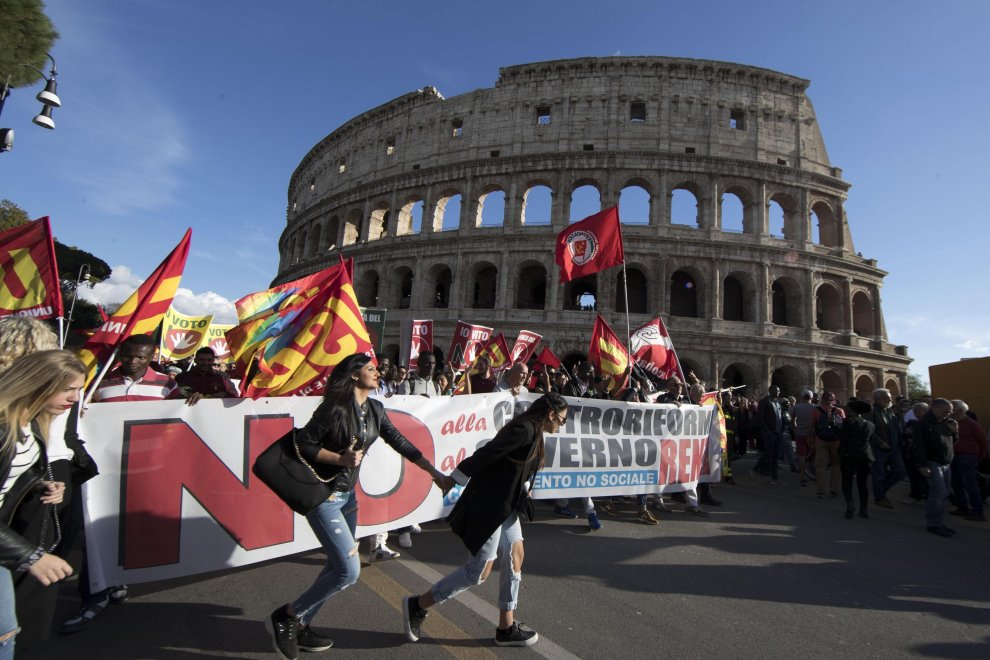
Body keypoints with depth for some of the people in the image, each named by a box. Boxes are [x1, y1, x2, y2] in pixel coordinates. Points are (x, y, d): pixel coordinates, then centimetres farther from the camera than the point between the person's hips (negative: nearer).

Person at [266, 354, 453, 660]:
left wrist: (436, 473, 3)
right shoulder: (335, 407, -20)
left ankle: (299, 627, 32)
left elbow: (400, 442, 4)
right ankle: (285, 616, 9)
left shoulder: (375, 409, 3)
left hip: (347, 494, 8)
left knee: (337, 567, 15)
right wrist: (341, 459, -22)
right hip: (323, 495, -8)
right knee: (349, 570, -9)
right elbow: (303, 443, -16)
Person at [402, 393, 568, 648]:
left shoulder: (532, 432, 11)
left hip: (504, 505, 10)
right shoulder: (525, 429, -22)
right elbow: (486, 454, -24)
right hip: (488, 505, -10)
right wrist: (454, 479, -17)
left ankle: (506, 628, 27)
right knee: (479, 571, 1)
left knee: (515, 558, 13)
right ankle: (417, 605, 15)